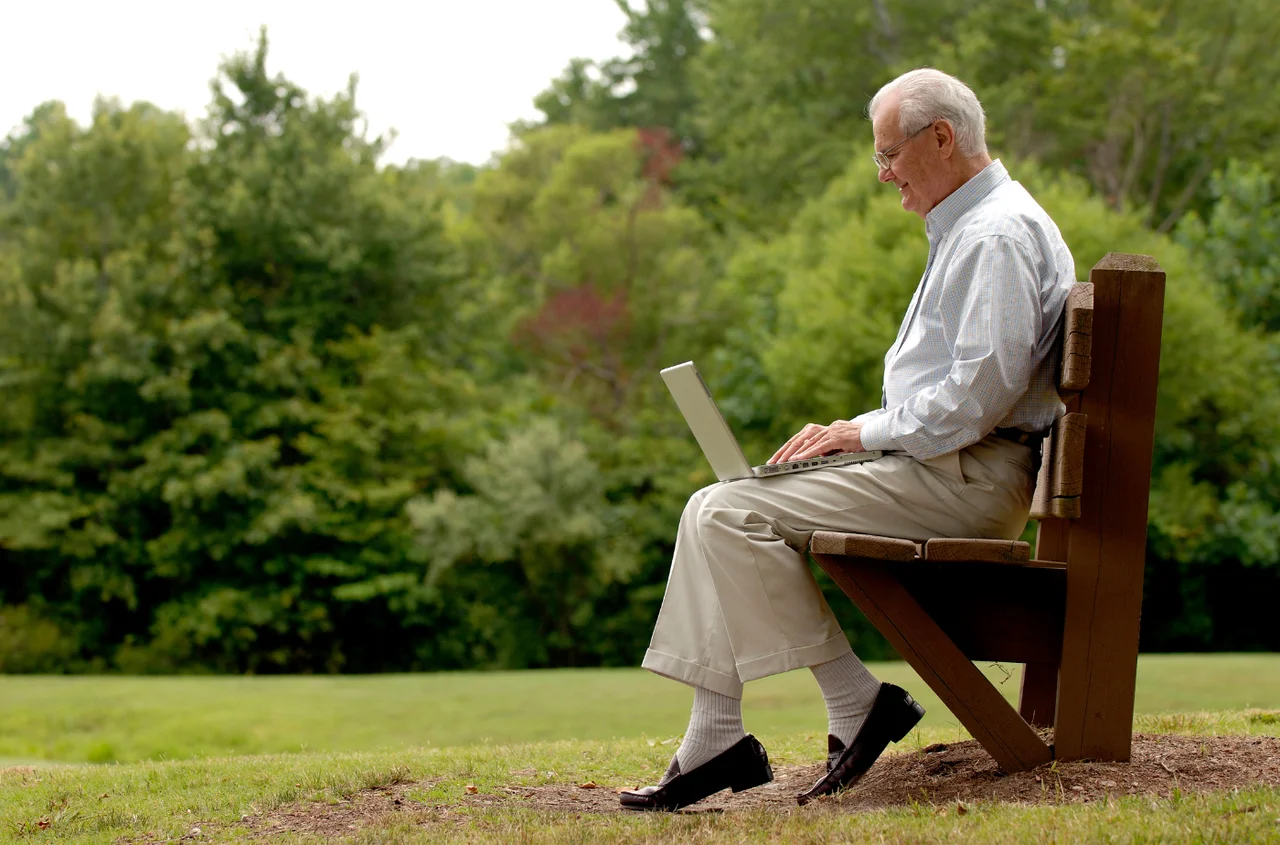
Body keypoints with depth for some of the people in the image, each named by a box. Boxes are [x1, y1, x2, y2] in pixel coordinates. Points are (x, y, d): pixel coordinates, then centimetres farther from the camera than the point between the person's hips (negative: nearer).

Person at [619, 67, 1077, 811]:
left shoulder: (998, 234, -13)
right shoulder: (968, 228, 21)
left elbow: (981, 390, -23)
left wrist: (867, 432, -12)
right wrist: (848, 433, 11)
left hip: (964, 479, -11)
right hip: (935, 466, 11)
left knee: (725, 516, -18)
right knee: (718, 511, 6)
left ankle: (855, 702, -13)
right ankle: (715, 740, -2)